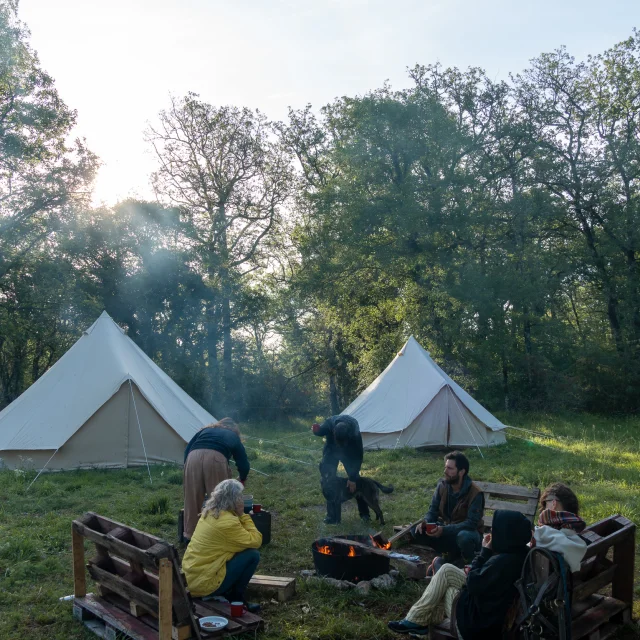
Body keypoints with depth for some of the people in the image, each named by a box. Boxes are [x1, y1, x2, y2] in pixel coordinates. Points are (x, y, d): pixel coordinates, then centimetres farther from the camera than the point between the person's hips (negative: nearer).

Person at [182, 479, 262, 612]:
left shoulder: (210, 512, 7)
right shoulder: (227, 521, -20)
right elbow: (256, 541, -14)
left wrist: (240, 516, 7)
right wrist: (243, 515, -9)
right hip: (204, 582, -9)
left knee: (245, 550, 18)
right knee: (253, 555, -7)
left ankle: (225, 593, 18)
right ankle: (236, 599, 6)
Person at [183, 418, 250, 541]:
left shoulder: (205, 430, 36)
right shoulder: (234, 437, 30)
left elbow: (187, 449, 26)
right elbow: (244, 463, 31)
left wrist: (187, 466, 33)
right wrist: (241, 480, 48)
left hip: (194, 457, 3)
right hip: (215, 458, -2)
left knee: (192, 499, 12)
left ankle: (190, 534, 21)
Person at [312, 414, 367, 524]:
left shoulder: (355, 433, -41)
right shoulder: (328, 424, -38)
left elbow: (358, 456, -27)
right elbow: (320, 431, -12)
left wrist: (353, 478, -25)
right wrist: (316, 430, -37)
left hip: (349, 453, -1)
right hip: (331, 451, 1)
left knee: (355, 479, -2)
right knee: (329, 480, -7)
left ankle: (364, 512, 14)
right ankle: (333, 515, 3)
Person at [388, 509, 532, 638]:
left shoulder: (503, 561, -31)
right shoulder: (521, 553, -3)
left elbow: (473, 585, -19)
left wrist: (485, 552, -14)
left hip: (479, 623, -8)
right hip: (496, 615, 8)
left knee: (446, 571, 6)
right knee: (447, 570, 11)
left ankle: (416, 620, 18)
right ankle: (424, 620, 20)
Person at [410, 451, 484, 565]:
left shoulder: (475, 493, -23)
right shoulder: (442, 485, -7)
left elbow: (471, 523, -27)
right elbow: (433, 511, 0)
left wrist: (444, 530, -37)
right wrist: (425, 522, -24)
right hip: (446, 529, 5)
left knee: (464, 537, -41)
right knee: (416, 530, -15)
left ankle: (469, 561, -6)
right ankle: (450, 551, 2)